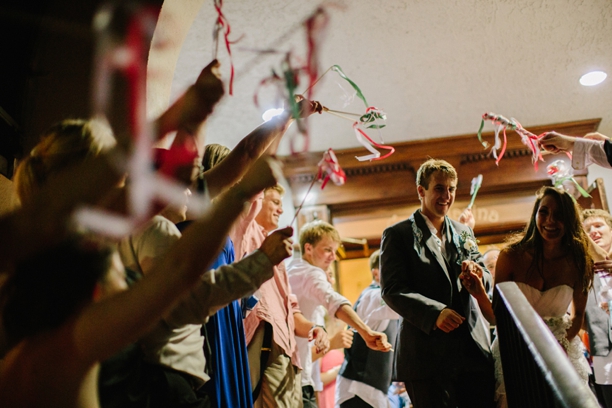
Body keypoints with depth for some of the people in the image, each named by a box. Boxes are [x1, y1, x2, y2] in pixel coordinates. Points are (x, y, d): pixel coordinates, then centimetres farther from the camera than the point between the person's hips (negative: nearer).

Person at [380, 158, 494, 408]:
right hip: (427, 354, -5)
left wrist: (478, 275, -7)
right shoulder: (398, 235, -1)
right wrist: (434, 312, -23)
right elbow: (392, 290, -10)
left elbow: (487, 281, 17)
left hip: (473, 348, 5)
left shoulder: (463, 233, 17)